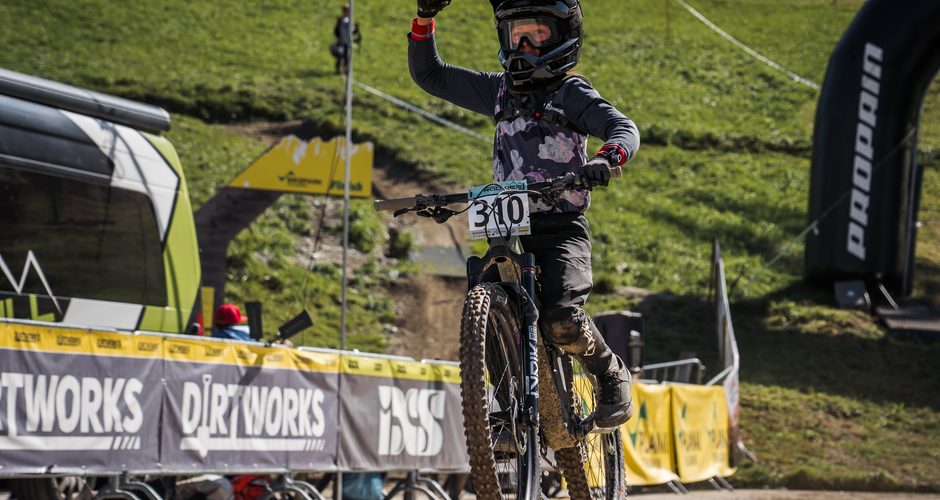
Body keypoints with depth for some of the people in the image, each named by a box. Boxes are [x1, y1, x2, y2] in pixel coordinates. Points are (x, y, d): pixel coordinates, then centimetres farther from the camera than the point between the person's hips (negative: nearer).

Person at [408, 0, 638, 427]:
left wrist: (606, 158, -37)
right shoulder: (500, 91, 16)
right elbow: (429, 75, 19)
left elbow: (624, 128, -15)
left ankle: (613, 376, 3)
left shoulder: (572, 94, 1)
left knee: (562, 321, -24)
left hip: (562, 230, -5)